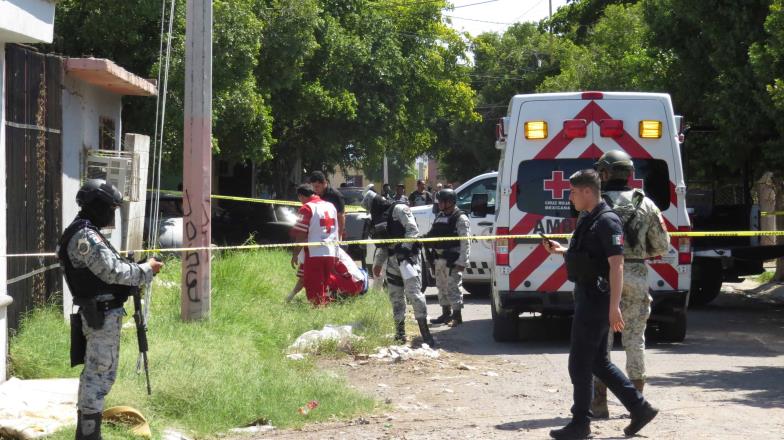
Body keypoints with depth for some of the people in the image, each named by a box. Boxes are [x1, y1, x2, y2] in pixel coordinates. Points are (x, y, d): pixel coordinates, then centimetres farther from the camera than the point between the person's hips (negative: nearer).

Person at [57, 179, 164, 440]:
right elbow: (113, 271, -21)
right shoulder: (86, 237, -18)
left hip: (98, 313, 11)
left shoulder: (86, 233, 15)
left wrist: (137, 270, 6)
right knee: (101, 374, -7)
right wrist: (146, 270, -9)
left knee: (94, 372, 16)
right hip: (103, 315, -11)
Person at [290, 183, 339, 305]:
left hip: (314, 253, -7)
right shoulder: (331, 206, 14)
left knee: (314, 289, -2)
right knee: (323, 288, 16)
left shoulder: (307, 208, -9)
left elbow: (300, 234, -12)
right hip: (331, 253, 7)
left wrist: (295, 254, -6)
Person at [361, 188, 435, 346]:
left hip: (407, 255, -9)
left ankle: (424, 331, -22)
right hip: (393, 259, 9)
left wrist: (404, 248, -22)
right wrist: (378, 263, 22)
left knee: (413, 291, -18)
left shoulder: (399, 209, -6)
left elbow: (412, 230, -15)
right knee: (395, 297, 9)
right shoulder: (381, 217, 21)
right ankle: (400, 332, 17)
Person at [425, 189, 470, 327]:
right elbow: (432, 235, 22)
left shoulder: (461, 219, -10)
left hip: (453, 259, -9)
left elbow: (465, 242, -15)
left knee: (453, 287, -8)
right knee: (442, 287, 15)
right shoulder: (440, 216, 16)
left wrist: (462, 262, -20)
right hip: (439, 258, 9)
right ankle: (446, 314, 25)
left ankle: (457, 316, -4)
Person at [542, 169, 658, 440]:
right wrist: (560, 250, 12)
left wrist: (614, 307, -26)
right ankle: (640, 409, 19)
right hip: (586, 296, 10)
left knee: (579, 364, -3)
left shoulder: (607, 221, -16)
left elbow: (616, 265, -22)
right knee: (599, 362, 14)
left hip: (597, 300, -10)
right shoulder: (587, 219, 13)